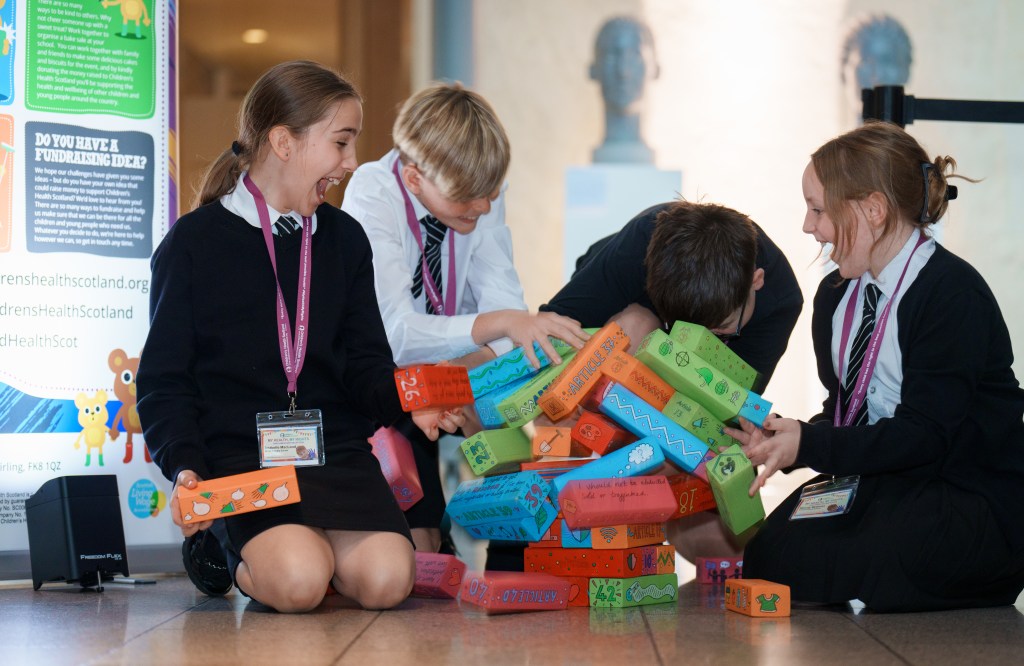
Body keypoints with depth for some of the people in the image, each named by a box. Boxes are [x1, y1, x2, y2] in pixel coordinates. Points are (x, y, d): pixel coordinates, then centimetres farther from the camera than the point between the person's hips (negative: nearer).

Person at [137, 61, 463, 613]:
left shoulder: (344, 238, 15)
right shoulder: (193, 242, 1)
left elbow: (366, 362, 12)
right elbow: (164, 377, 1)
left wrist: (406, 403, -11)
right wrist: (183, 466, -16)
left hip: (335, 447, 4)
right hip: (239, 453, -4)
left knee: (385, 581, -22)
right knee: (298, 584, -28)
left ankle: (302, 545, 10)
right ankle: (223, 548, 5)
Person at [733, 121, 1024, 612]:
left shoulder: (954, 294, -16)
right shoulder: (836, 295, 11)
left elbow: (926, 434, -20)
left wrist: (809, 444, -25)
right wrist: (784, 438, -7)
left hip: (973, 497, -8)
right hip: (881, 480, 8)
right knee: (768, 556, -16)